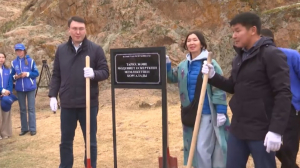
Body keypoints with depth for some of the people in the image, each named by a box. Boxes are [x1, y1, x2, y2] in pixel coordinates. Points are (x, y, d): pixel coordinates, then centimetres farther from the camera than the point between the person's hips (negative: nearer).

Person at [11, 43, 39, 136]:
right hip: (19, 89, 3)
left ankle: (32, 129, 4)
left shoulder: (30, 61, -4)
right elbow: (12, 75, 11)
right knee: (22, 109, 9)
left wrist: (27, 74, -16)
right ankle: (24, 128, 17)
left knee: (31, 109, -1)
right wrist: (15, 76, -10)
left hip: (30, 88, -3)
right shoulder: (14, 62, 5)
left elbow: (36, 73, -2)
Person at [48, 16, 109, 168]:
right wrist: (53, 95, 2)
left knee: (90, 141, 9)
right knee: (66, 141, 14)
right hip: (67, 104, 2)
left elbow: (105, 72, -2)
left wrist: (94, 74, -23)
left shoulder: (96, 49, -2)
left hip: (89, 104, -2)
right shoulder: (61, 50, 6)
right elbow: (56, 75, 9)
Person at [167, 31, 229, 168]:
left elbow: (219, 87, -12)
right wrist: (167, 65, 5)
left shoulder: (210, 63, -10)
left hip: (206, 113, -6)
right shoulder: (184, 65, 7)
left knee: (203, 148, -5)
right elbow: (172, 78, 23)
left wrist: (221, 111, -18)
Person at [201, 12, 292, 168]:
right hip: (237, 128, 8)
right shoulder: (239, 57, 12)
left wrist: (276, 129, -23)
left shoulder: (271, 54, -12)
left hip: (261, 130, -8)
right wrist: (213, 76, 3)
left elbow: (283, 94, -17)